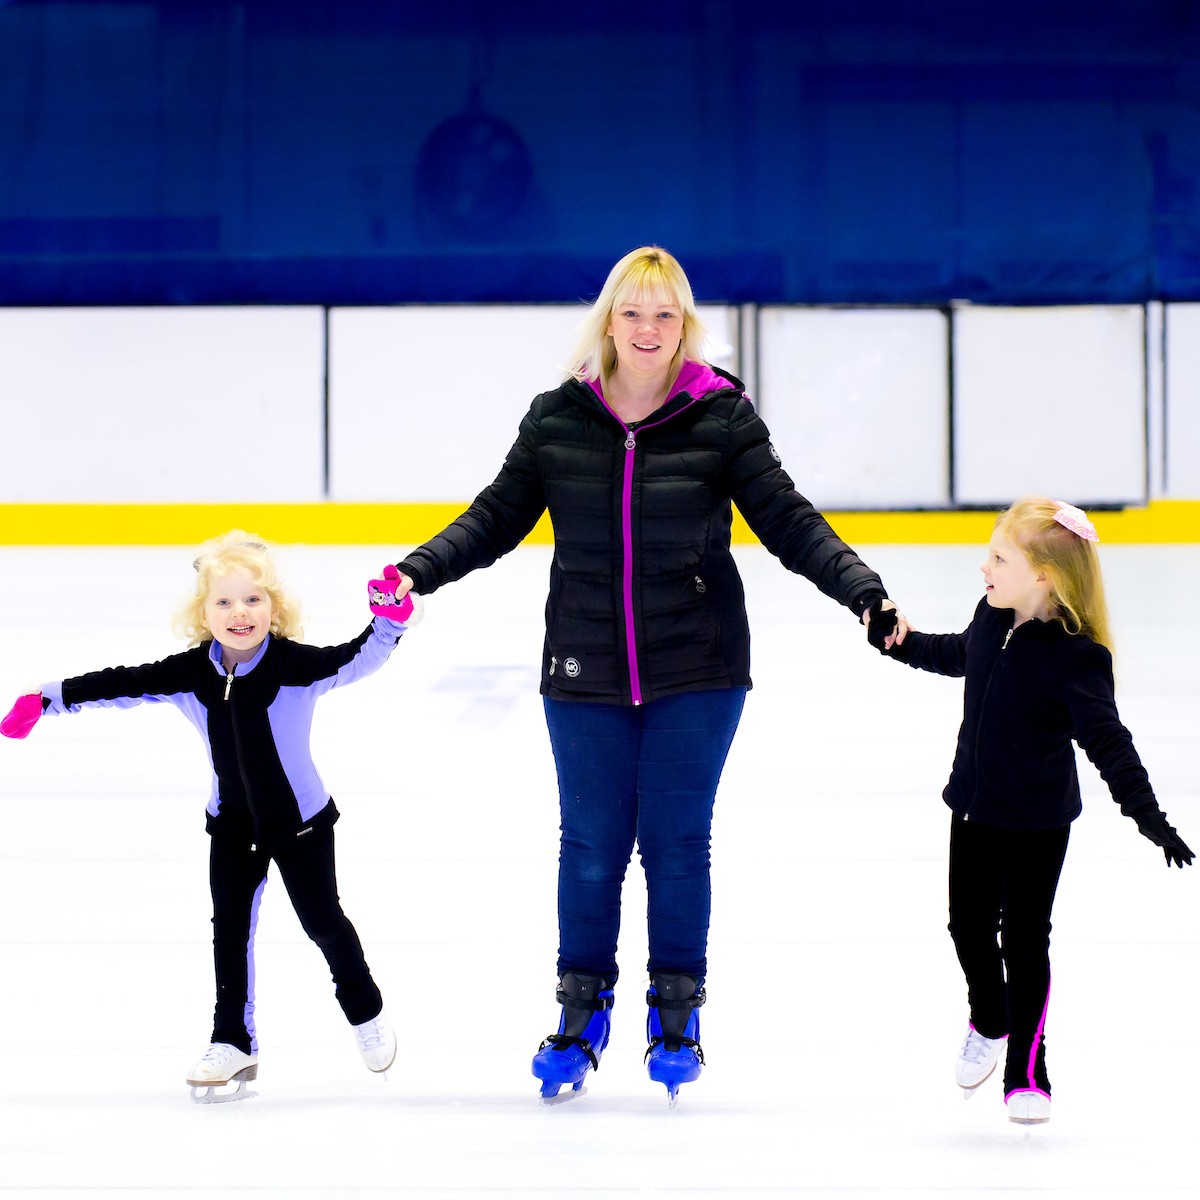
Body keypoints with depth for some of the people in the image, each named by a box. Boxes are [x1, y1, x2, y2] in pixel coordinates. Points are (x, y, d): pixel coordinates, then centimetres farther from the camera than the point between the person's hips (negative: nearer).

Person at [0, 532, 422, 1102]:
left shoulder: (295, 665, -21)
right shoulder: (191, 674, -10)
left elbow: (356, 659, -32)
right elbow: (123, 685, -5)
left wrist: (389, 622, -52)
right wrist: (47, 699, -4)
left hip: (300, 820, -3)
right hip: (232, 824, 3)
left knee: (323, 921, 6)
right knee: (230, 928, 3)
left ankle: (365, 1012, 30)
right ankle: (233, 1042, 12)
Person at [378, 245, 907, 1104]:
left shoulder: (721, 414, -6)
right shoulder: (558, 418, -1)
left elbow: (789, 520, -6)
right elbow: (498, 517, 6)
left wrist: (863, 591, -16)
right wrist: (420, 571, -6)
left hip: (695, 674, -1)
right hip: (586, 672, 1)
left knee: (678, 840, 4)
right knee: (591, 844, 6)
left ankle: (677, 1015, 20)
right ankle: (582, 1013, 22)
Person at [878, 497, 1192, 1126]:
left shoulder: (1074, 657, -24)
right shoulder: (992, 618, -4)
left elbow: (1107, 742, -22)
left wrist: (1150, 818, -26)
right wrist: (904, 643, 16)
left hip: (1037, 822, -6)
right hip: (974, 809, 6)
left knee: (1024, 942, 1)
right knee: (969, 926, 17)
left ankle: (1026, 1072, 15)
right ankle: (988, 1024, 44)